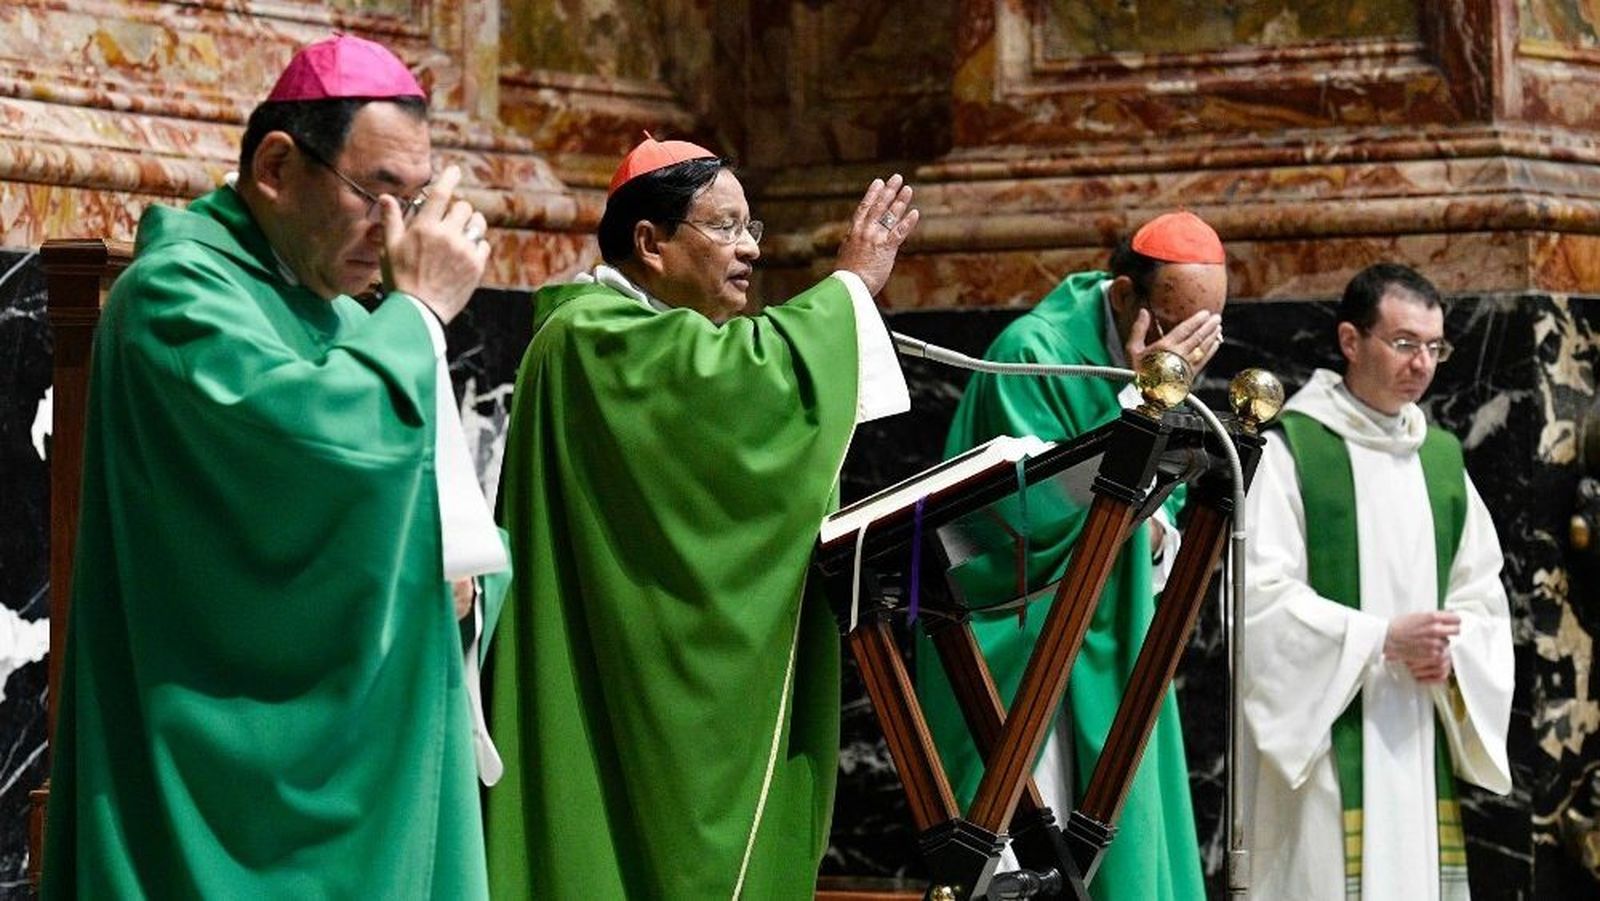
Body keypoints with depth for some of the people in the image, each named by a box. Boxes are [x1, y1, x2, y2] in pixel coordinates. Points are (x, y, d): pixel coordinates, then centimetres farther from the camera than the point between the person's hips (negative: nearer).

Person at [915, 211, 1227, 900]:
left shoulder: (1169, 360, 6)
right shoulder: (1035, 352, -17)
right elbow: (1037, 505, -23)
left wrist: (1158, 532, -6)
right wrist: (1140, 399, -24)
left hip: (1107, 646, 7)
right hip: (1016, 651, -7)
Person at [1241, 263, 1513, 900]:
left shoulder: (1443, 458, 15)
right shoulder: (1290, 451, -4)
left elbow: (1483, 592, 15)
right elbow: (1262, 593, -11)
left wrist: (1451, 653, -5)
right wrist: (1382, 639, -16)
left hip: (1422, 740, 6)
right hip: (1324, 733, -6)